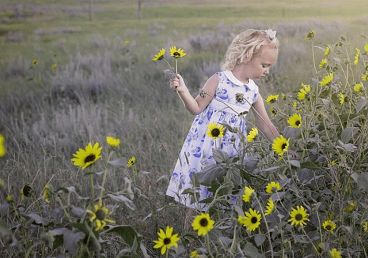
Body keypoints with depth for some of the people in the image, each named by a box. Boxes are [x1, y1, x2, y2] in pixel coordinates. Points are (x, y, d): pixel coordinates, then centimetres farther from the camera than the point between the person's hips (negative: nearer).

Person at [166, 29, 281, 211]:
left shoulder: (253, 92, 6)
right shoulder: (219, 80, -9)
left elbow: (265, 125, 12)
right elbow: (197, 108, -6)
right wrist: (183, 91, -22)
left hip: (231, 149, 4)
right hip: (205, 147, -4)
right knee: (199, 187, -1)